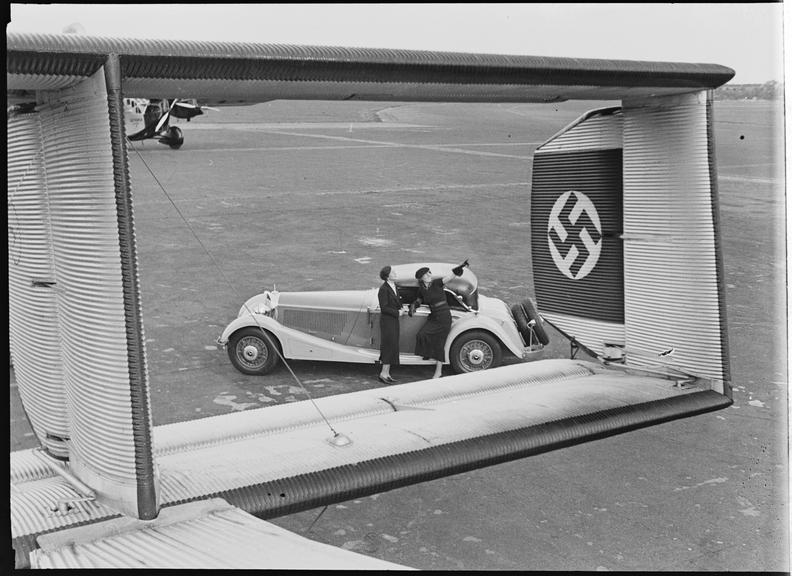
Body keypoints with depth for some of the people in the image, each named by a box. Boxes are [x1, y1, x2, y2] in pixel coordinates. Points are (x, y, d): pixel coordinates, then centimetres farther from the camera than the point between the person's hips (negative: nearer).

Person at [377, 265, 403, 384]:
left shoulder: (394, 286, 9)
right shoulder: (383, 289, -17)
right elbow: (384, 308, -19)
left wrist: (401, 309, 4)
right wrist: (397, 313, -14)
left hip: (394, 320, 9)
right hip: (387, 320, -9)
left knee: (391, 346, 11)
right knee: (390, 345, -8)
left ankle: (386, 373, 18)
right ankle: (383, 373, -2)